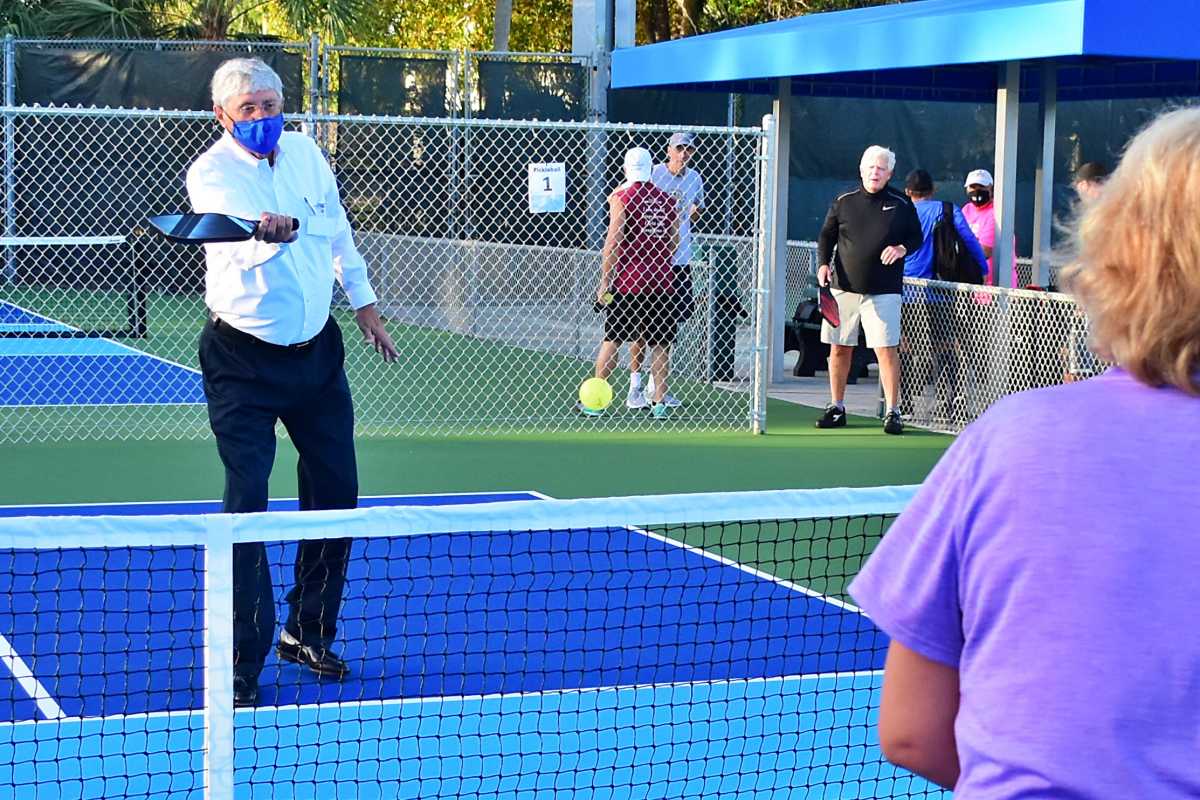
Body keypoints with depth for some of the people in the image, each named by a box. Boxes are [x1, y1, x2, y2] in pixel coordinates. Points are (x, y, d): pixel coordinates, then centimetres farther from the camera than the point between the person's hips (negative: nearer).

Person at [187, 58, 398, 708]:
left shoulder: (307, 153, 4)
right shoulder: (210, 172, -14)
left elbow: (336, 231, 19)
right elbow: (239, 235, -35)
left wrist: (363, 302, 25)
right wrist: (270, 232, -56)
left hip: (317, 349, 6)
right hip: (243, 359, -6)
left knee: (336, 491, 9)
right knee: (245, 506, -10)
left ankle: (308, 632, 28)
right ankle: (243, 664, -1)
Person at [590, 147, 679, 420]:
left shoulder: (621, 197, -5)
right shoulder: (667, 200, 7)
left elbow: (613, 242, -11)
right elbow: (674, 242, 11)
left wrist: (605, 280, -7)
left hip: (628, 282, -3)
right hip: (662, 282, 3)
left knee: (612, 340, 4)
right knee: (659, 344, 7)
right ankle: (659, 402, 5)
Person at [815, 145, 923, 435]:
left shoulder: (901, 205, 2)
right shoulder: (843, 202, 6)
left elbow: (917, 236, 10)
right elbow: (826, 236, 13)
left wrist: (902, 248, -11)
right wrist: (823, 263, -3)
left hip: (883, 291, -2)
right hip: (844, 287, 3)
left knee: (886, 349, -8)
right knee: (839, 348, 7)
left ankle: (893, 412, 0)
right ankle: (837, 408, 20)